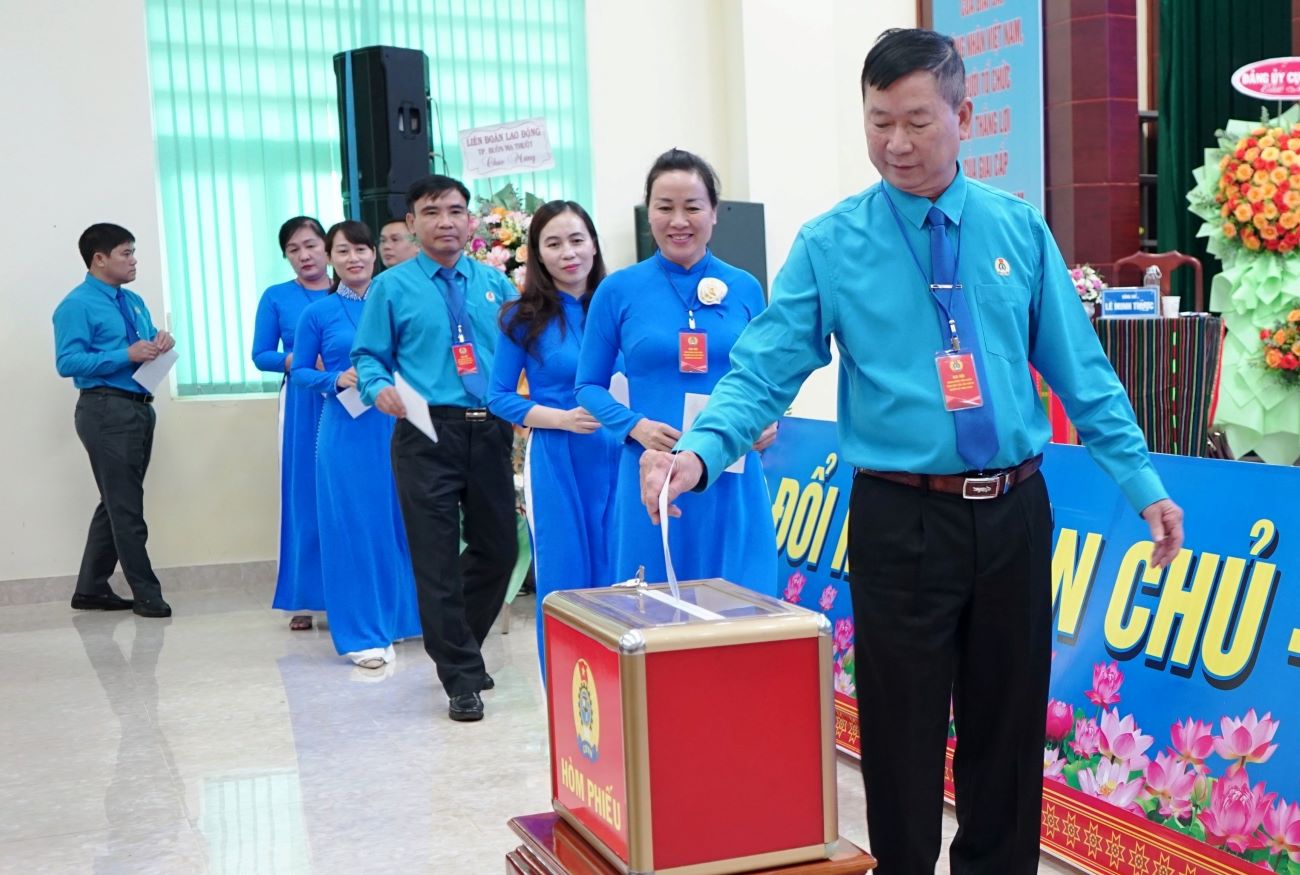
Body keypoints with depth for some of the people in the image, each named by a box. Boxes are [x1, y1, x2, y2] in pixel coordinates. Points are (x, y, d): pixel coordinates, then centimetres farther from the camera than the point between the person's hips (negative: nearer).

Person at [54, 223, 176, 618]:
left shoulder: (133, 302, 16)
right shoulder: (77, 306, -9)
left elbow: (148, 345, 23)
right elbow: (67, 362, -17)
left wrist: (162, 340, -1)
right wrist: (127, 355, -22)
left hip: (139, 408, 9)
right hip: (106, 410, -9)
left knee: (117, 503, 14)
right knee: (126, 507, -4)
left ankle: (91, 589, 24)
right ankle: (146, 594, 3)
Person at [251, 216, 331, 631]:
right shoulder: (276, 297, 8)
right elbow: (261, 355, 6)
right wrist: (296, 360, -11)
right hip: (301, 404, 0)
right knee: (303, 494, 1)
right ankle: (305, 598, 8)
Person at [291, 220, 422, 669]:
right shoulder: (318, 313, 2)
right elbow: (299, 371, 5)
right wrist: (338, 380, -12)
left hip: (396, 426, 2)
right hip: (346, 430, -2)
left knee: (398, 521, 9)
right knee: (353, 526, 1)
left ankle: (398, 615, 25)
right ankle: (362, 633, 8)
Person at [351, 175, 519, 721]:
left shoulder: (495, 284, 11)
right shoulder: (391, 287, 3)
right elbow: (369, 357, 3)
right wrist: (380, 387, -18)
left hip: (490, 431, 4)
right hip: (428, 435, -3)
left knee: (499, 548, 11)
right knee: (437, 557, -2)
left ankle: (456, 645, 35)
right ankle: (462, 677, 10)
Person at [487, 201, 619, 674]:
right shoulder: (524, 317, -1)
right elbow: (499, 397, 0)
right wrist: (564, 418, -13)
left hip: (617, 456, 3)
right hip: (555, 460, -2)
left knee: (616, 578, 8)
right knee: (564, 581, 3)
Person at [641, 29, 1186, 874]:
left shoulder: (1019, 229, 5)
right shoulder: (829, 244, -3)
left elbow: (1081, 368, 7)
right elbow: (763, 371, -10)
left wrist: (1143, 480, 3)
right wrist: (700, 452, -28)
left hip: (1014, 512, 3)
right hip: (901, 520, -2)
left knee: (1009, 726, 14)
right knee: (903, 733, 7)